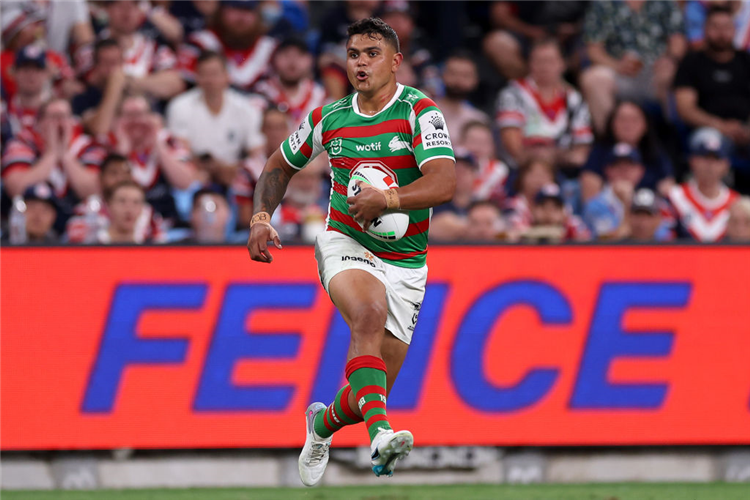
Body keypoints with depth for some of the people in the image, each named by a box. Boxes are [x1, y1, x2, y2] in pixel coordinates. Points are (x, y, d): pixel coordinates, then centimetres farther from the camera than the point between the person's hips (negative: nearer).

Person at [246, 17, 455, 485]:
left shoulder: (419, 112, -10)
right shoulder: (329, 118, 2)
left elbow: (445, 183, -24)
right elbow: (279, 166, 19)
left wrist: (388, 199, -38)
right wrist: (261, 218, 2)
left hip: (405, 263, 0)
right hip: (345, 244, 0)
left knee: (371, 394, 4)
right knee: (369, 311, -36)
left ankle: (323, 422, 40)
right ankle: (381, 434, -49)